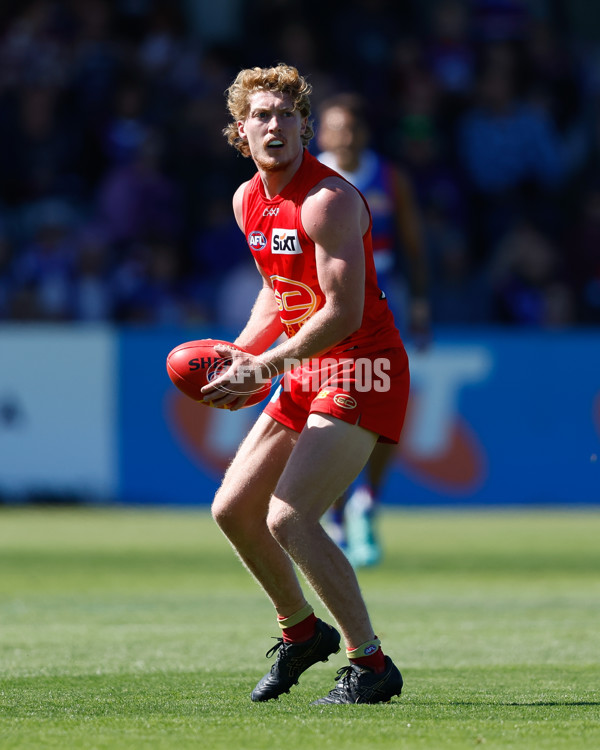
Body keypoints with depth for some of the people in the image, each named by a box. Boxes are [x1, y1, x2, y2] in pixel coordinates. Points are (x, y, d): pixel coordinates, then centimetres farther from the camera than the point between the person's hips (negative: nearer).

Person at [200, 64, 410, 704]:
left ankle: (370, 664, -11)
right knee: (233, 509, 10)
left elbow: (344, 314, -23)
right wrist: (239, 356, 8)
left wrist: (262, 369, -21)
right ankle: (300, 630, 31)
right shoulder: (248, 201, 9)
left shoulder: (327, 200, -18)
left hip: (363, 370, -9)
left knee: (289, 519, -20)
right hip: (306, 375, 9)